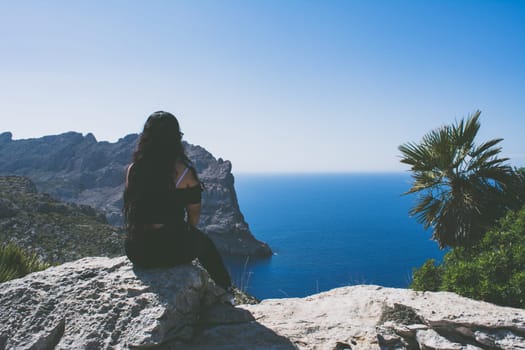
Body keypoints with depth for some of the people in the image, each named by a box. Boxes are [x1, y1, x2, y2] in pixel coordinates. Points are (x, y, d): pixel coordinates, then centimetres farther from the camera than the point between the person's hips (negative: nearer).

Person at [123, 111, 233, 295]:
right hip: (172, 252, -4)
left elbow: (130, 208, 11)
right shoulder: (183, 171, -13)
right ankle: (226, 292, 41)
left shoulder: (133, 169, -3)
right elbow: (194, 213, -2)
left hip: (137, 252, 4)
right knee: (205, 243, 28)